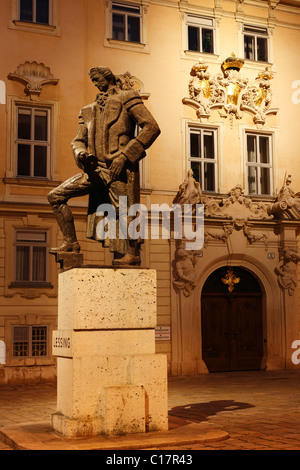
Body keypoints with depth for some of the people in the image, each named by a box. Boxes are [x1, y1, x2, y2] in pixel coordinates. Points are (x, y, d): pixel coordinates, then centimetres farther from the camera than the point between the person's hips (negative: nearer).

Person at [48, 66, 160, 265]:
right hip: (96, 169, 7)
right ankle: (71, 243, 3)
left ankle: (132, 254, 7)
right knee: (56, 196, 1)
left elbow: (152, 127, -7)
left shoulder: (126, 98, 3)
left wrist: (124, 155, -14)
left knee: (123, 213, -8)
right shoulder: (88, 110, 23)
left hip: (119, 168, -7)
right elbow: (78, 140, 22)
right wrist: (81, 154, -5)